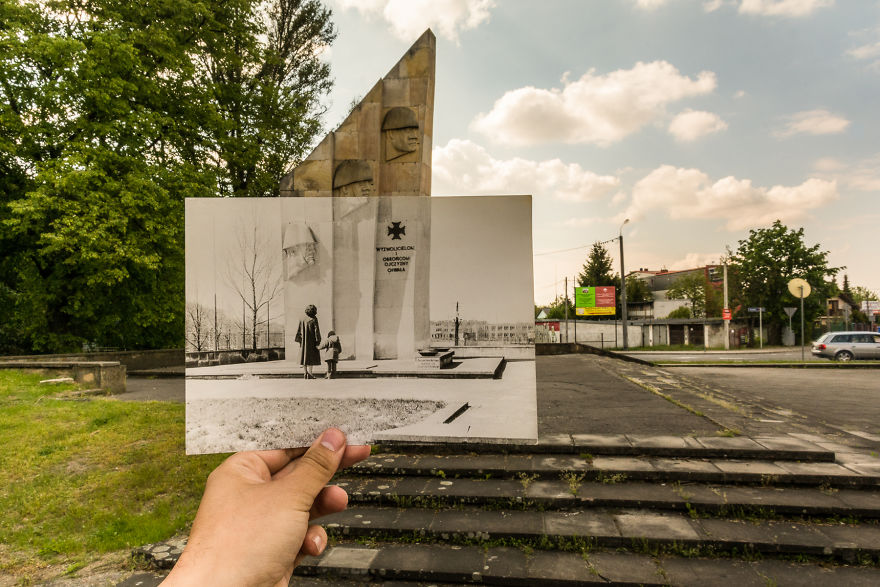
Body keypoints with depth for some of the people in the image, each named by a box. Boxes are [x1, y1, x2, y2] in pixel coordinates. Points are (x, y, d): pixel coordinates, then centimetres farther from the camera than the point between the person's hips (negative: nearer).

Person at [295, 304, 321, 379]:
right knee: (311, 356, -1)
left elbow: (299, 330, 3)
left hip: (303, 341, 4)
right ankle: (309, 374, -4)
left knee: (305, 357, 11)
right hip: (311, 341, -4)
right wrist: (318, 340, -9)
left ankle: (305, 373, 9)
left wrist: (299, 339, 8)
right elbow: (316, 330, -13)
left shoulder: (302, 319, 2)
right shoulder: (314, 319, -11)